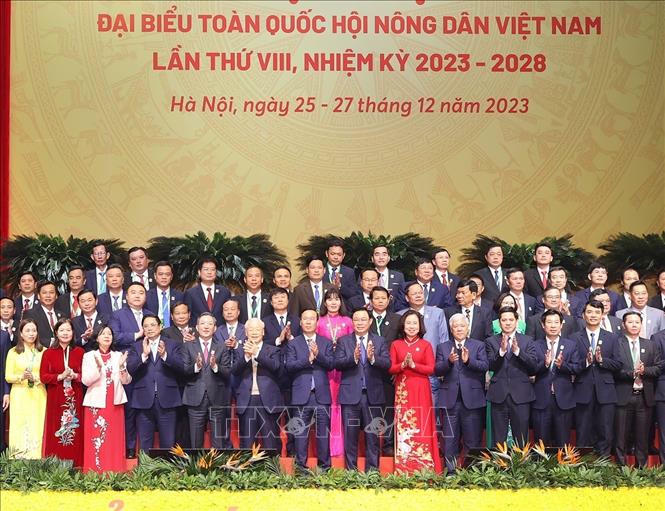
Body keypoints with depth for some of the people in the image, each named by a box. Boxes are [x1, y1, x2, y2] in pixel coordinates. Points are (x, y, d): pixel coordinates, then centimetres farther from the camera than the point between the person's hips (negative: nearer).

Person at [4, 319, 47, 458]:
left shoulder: (43, 352, 5)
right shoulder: (13, 352, 5)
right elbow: (8, 377, 3)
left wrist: (35, 378, -13)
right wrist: (21, 377, -15)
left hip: (38, 396, 1)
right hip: (20, 396, 0)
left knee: (37, 429, -3)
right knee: (20, 430, -3)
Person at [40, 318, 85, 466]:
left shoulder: (80, 352, 6)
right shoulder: (49, 353, 4)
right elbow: (43, 376, -1)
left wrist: (75, 376, -14)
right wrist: (60, 376, -14)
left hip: (75, 398, 1)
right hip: (55, 398, 0)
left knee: (74, 432, 1)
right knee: (56, 434, -1)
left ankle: (76, 466, 6)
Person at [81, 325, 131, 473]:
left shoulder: (119, 356, 11)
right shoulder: (89, 356, 5)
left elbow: (126, 381, 5)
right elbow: (86, 381, -6)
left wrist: (122, 367, -12)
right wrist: (98, 367, -20)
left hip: (115, 404, 2)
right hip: (96, 403, -2)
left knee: (115, 440, 1)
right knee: (95, 441, -4)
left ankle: (116, 472, 5)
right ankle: (95, 474, 1)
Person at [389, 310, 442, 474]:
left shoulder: (426, 345, 5)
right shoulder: (396, 344, 8)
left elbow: (431, 369, -2)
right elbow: (391, 368, 2)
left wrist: (413, 364, -14)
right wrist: (403, 365, -15)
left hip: (421, 391, -1)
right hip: (402, 391, 1)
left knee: (421, 428, -3)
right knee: (403, 428, -2)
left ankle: (423, 468, 1)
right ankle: (403, 469, 2)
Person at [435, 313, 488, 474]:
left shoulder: (479, 345, 9)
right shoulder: (443, 347, 12)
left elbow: (484, 366, -6)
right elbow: (437, 370, 0)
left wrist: (468, 360, -23)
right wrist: (449, 361, -19)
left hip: (472, 399, -1)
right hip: (450, 399, 1)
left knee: (473, 441, 2)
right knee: (450, 440, 5)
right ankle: (451, 471, 12)